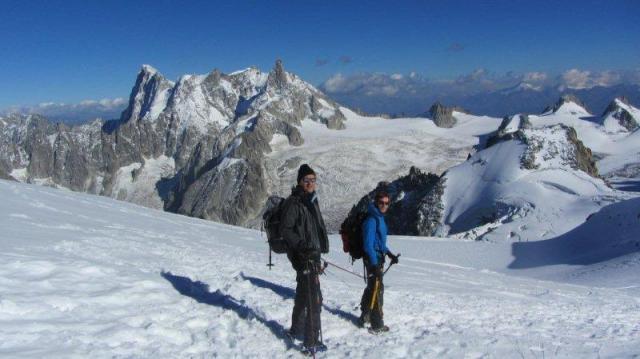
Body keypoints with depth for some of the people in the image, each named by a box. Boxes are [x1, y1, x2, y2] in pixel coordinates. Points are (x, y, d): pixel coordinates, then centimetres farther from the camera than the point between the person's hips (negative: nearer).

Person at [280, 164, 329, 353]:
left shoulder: (312, 200, 12)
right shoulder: (293, 202, -14)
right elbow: (285, 229, -17)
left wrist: (321, 248, 23)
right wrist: (302, 246, -26)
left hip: (313, 254, 9)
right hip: (303, 256, -9)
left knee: (303, 294, 21)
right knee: (314, 298, -8)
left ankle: (297, 329, 37)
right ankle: (311, 341, 0)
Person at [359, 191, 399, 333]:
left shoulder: (380, 217, 11)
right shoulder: (371, 220, -19)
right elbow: (368, 244, -24)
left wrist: (389, 254, 20)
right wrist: (375, 265, -26)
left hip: (378, 258, 10)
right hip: (373, 259, -10)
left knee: (372, 288, 20)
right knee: (377, 289, -5)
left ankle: (365, 317, 34)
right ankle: (377, 325, 3)